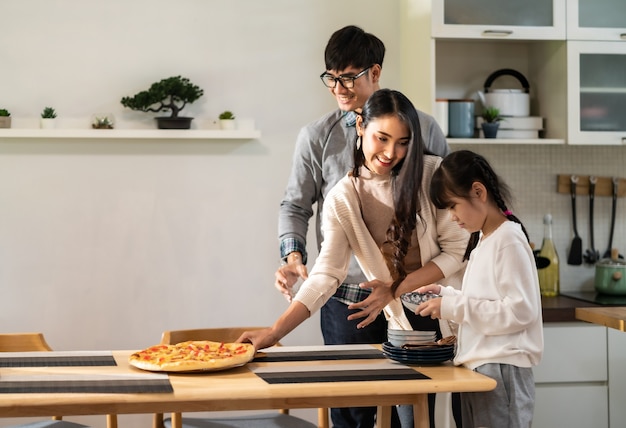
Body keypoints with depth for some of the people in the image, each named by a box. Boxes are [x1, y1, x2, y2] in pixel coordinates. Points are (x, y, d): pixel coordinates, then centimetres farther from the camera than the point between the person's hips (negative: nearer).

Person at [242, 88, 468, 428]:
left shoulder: (432, 174, -7)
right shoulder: (342, 199, -3)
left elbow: (456, 250, -7)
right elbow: (325, 275, -11)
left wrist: (396, 289, -16)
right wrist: (274, 333, -22)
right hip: (405, 321, 1)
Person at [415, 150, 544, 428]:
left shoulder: (509, 240, -13)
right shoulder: (483, 241, 14)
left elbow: (520, 311, -19)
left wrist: (452, 307, -18)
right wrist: (445, 295, 7)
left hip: (502, 370, -9)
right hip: (478, 368, 9)